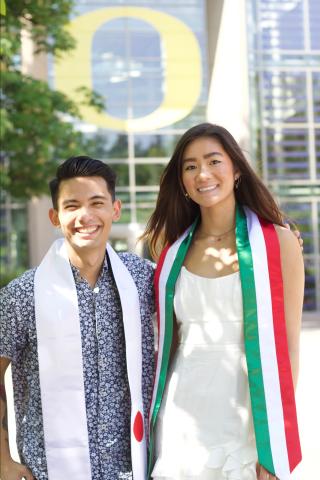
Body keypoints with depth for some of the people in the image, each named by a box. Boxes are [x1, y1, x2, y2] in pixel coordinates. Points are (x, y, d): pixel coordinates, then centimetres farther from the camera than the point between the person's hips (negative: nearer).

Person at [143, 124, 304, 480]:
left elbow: (288, 346, -6)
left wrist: (276, 440, -10)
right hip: (181, 423, 3)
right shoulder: (171, 248, 4)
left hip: (247, 420, -3)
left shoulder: (277, 242, -6)